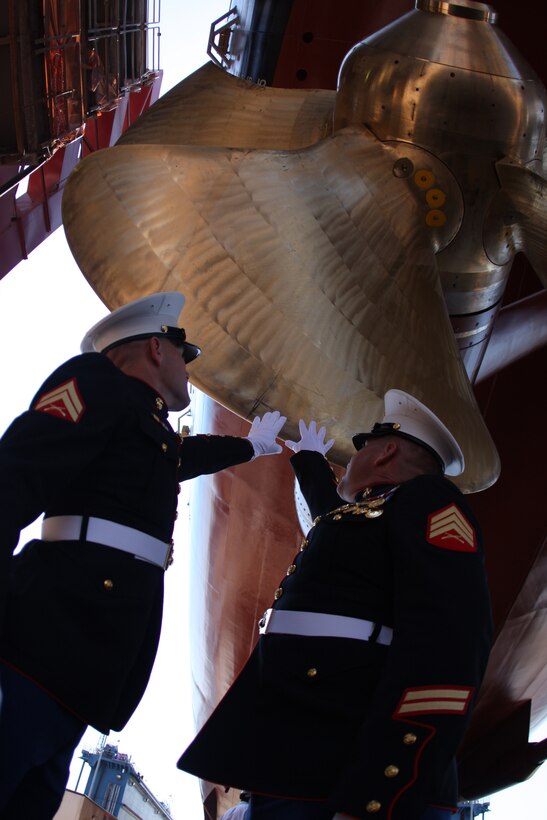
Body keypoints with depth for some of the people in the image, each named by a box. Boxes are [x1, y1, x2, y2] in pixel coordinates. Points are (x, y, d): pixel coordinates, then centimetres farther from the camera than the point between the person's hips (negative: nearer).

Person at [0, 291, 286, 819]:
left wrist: (252, 445, 74)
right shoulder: (96, 380, 1)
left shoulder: (156, 433, 29)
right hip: (56, 629, -9)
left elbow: (194, 454, 54)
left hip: (85, 650, 9)